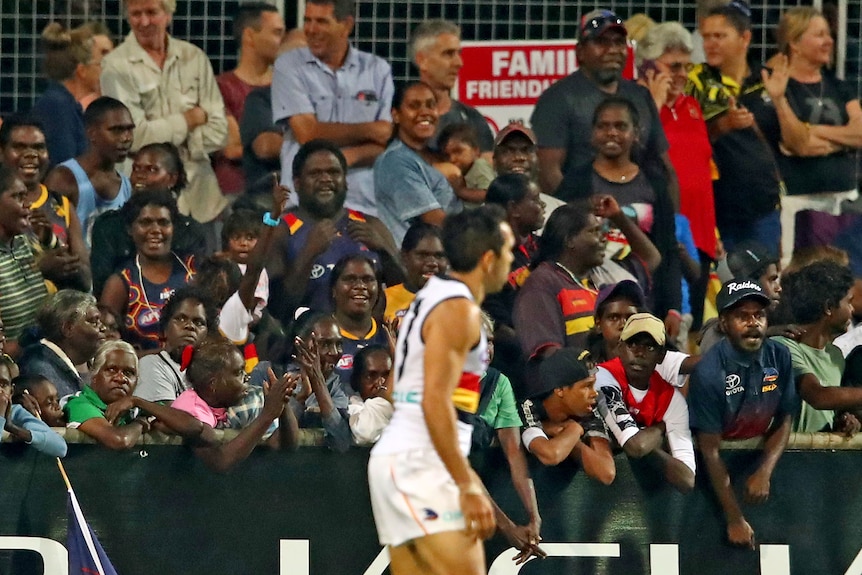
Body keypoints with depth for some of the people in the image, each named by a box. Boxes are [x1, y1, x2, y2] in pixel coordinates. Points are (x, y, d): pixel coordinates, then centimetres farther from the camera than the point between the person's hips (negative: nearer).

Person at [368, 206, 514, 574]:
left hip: (394, 459, 10)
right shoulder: (459, 309, -12)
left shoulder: (430, 298, 18)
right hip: (422, 465, -10)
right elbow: (435, 402, -20)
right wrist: (467, 486, -21)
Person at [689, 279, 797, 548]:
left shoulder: (780, 357, -9)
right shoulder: (709, 372, -23)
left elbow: (783, 422, 1)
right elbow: (710, 450, -19)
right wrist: (735, 520, -20)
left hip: (760, 454, 4)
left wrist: (764, 473, -18)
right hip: (720, 468, -4)